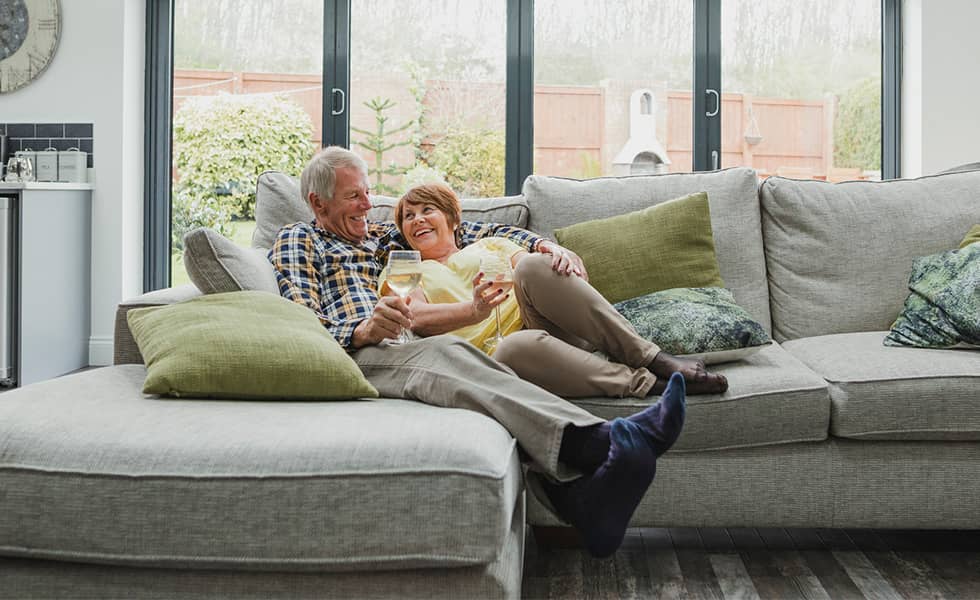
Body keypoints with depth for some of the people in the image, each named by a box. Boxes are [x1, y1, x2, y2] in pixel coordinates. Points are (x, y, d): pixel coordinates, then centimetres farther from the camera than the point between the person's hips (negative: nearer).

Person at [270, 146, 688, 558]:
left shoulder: (383, 235, 34)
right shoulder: (297, 240, 18)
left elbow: (476, 232, 30)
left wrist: (544, 245, 13)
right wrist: (363, 330, -21)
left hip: (398, 351, 5)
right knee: (441, 353, -36)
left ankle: (573, 492, -57)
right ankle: (599, 440, -57)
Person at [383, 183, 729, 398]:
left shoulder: (489, 245, 30)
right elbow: (416, 318, -2)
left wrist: (561, 256, -14)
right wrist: (474, 311, -24)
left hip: (550, 332, 3)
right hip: (501, 357, -3)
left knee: (533, 265, -28)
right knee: (521, 345, -39)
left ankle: (652, 358, -30)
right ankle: (647, 384, -36)